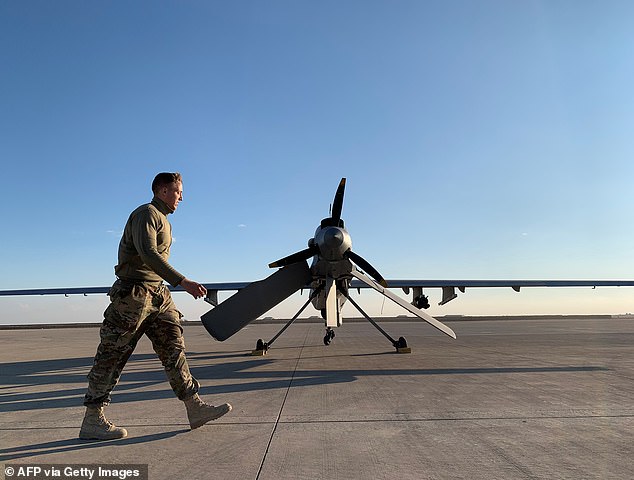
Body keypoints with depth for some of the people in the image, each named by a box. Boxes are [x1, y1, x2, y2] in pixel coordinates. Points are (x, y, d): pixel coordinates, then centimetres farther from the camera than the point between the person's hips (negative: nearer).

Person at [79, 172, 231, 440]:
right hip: (134, 292, -9)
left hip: (157, 293, 10)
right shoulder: (146, 214, -10)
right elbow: (148, 254, -25)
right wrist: (183, 282, -32)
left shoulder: (162, 220, 21)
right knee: (112, 356, 0)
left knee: (173, 347, 5)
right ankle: (92, 422, 11)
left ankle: (195, 408, 8)